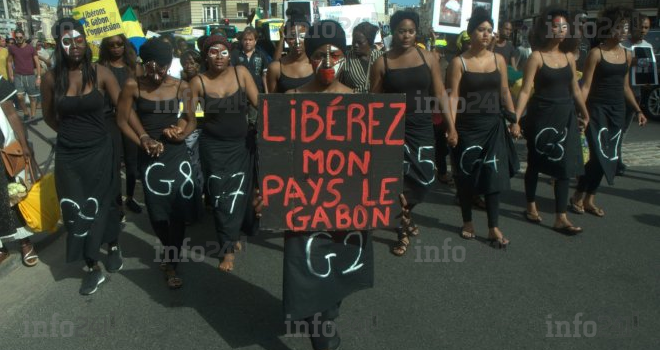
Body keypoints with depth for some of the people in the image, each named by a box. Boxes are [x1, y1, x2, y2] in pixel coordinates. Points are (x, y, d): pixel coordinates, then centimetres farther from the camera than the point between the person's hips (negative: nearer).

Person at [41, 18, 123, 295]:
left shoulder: (100, 73, -10)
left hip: (99, 151, -1)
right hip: (68, 155, 1)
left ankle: (113, 248, 39)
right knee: (77, 210, 4)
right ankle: (93, 268, 18)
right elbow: (49, 116, 10)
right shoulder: (52, 78, -6)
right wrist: (70, 133, 13)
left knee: (104, 203, 14)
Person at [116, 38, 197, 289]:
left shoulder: (181, 87, 2)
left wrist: (181, 133, -12)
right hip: (150, 155, 0)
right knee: (157, 210, 2)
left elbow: (191, 120, 8)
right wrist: (143, 142, -10)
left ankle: (171, 264, 14)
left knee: (179, 208, -3)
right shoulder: (133, 86, -2)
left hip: (177, 153, 1)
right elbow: (122, 120, 1)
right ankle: (170, 251, 32)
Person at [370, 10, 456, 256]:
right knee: (398, 178, -2)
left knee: (423, 177, 5)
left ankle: (405, 215, 35)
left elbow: (440, 93, 5)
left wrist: (451, 126, -1)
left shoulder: (428, 58, 3)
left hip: (422, 126, 2)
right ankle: (404, 230, 18)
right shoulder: (382, 62, -1)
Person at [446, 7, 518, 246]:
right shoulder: (459, 62, -5)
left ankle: (493, 227, 8)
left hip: (493, 125, 3)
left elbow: (505, 92, 11)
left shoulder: (499, 59, 6)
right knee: (466, 175, 7)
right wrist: (451, 127, -18)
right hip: (467, 126, -2)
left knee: (494, 174, 0)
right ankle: (467, 222, 23)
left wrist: (514, 120, 8)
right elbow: (453, 96, -9)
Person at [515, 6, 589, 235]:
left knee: (565, 165, 2)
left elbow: (575, 89, 15)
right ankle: (531, 206, 28)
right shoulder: (537, 57, -8)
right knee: (535, 163, 10)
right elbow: (526, 91, -13)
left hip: (565, 116, 5)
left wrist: (585, 114, 18)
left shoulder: (569, 56, 8)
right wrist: (516, 118, -22)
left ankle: (561, 218, 7)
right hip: (541, 116, -5)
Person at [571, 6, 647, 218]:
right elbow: (586, 86, -11)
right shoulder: (596, 53, -7)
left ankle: (589, 199, 16)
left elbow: (625, 86, 19)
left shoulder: (627, 55, 11)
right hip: (597, 109, -6)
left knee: (611, 157, 6)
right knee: (599, 155, -11)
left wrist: (637, 110, 17)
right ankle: (578, 196, 8)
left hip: (618, 111, 6)